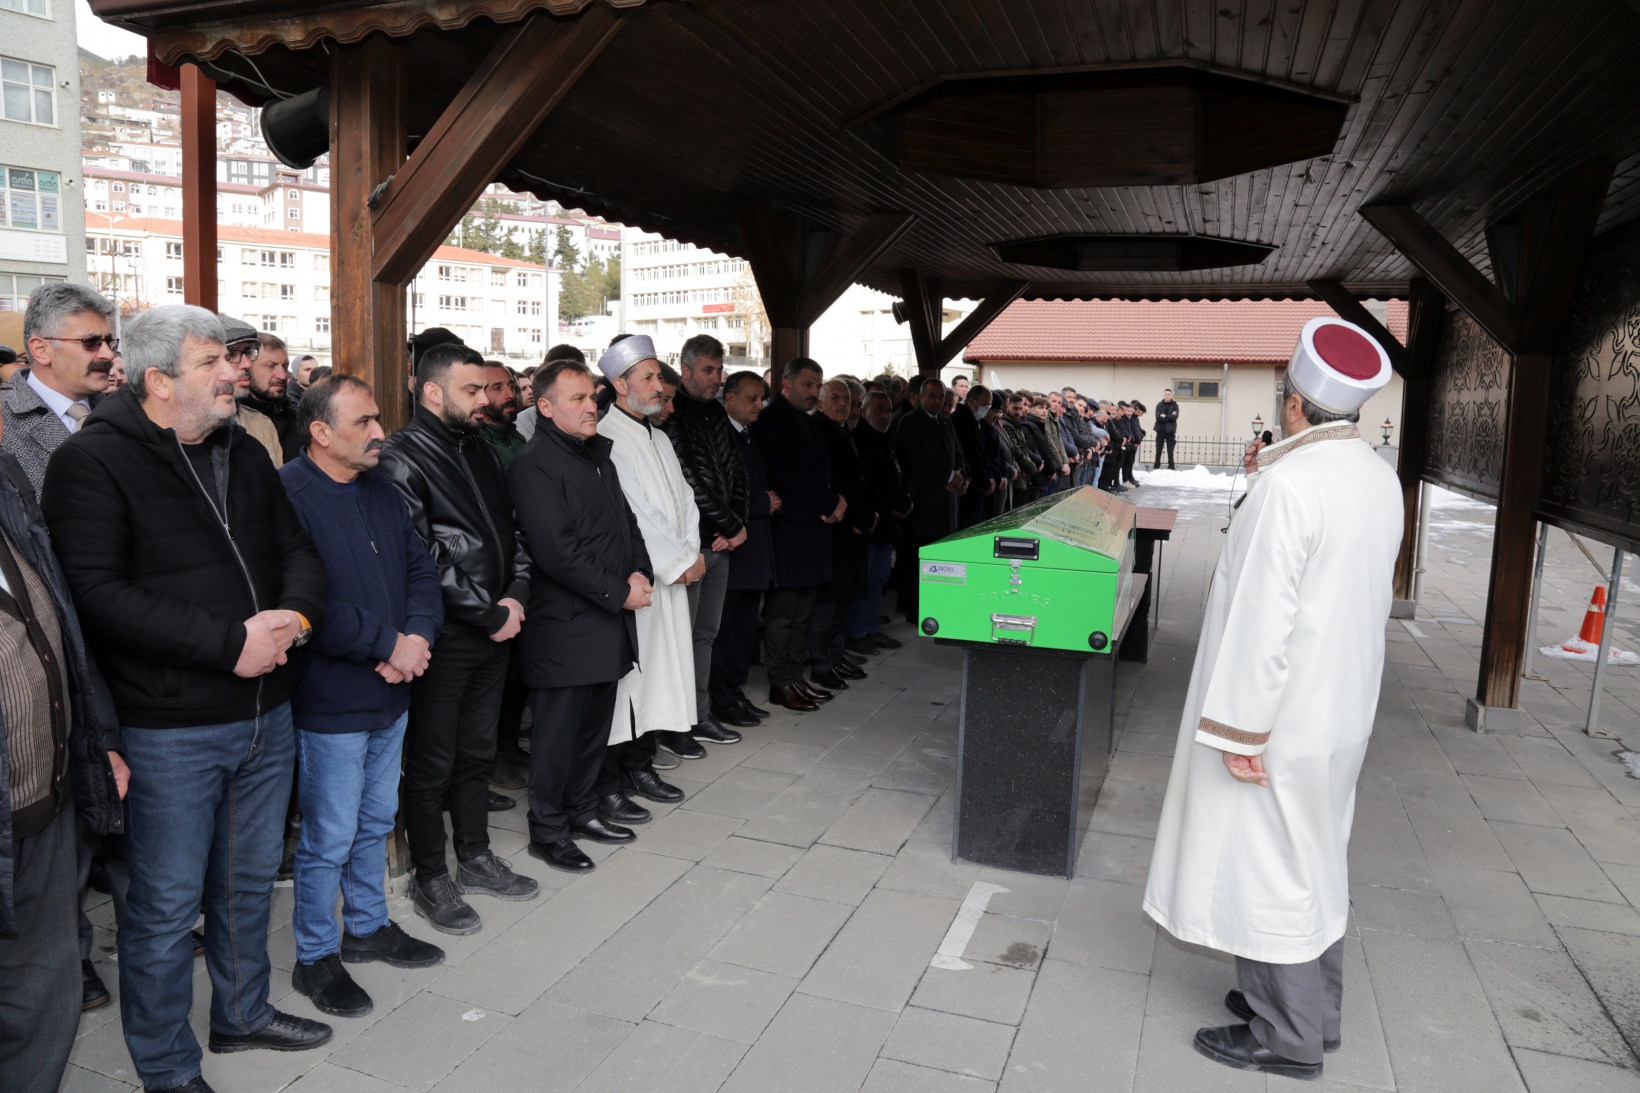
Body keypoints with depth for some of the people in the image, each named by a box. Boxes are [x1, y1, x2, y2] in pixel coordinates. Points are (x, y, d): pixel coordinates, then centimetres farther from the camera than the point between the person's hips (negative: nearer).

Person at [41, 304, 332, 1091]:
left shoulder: (244, 454, 10)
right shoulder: (93, 461, -12)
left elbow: (298, 548, 11)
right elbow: (97, 593, -21)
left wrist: (293, 615, -11)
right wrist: (230, 644, -23)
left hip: (266, 715, 7)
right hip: (169, 731, -6)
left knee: (250, 881, 21)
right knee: (166, 904, 8)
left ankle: (243, 1012, 42)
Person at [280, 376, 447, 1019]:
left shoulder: (383, 491, 8)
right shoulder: (287, 495, -18)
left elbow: (421, 570, 9)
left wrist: (418, 635, -10)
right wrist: (390, 645, -20)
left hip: (391, 696, 8)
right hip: (329, 705, -7)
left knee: (375, 823, 21)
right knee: (329, 840, 5)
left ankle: (368, 926, 39)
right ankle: (315, 957, 24)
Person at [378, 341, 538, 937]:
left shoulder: (482, 452, 12)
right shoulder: (402, 457, -13)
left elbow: (511, 530, 15)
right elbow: (418, 557, -19)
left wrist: (515, 596, -2)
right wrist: (487, 614, -15)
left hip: (495, 628, 7)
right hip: (442, 636, -7)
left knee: (477, 751, 18)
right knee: (432, 762, 6)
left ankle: (476, 856, 34)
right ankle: (431, 879, 20)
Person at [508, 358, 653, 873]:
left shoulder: (599, 455, 15)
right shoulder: (534, 465, -13)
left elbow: (626, 521, 19)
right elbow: (557, 551, -21)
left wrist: (639, 572, 0)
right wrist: (619, 593, -17)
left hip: (609, 620, 9)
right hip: (565, 627, -8)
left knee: (595, 723, 17)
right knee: (558, 732, 2)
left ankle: (582, 811, 33)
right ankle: (548, 831, 16)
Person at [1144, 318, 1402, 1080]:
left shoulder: (1288, 485, -24)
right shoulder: (1379, 480, 3)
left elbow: (1261, 618, -25)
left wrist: (1240, 731, -19)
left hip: (1281, 712, -9)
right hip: (1341, 705, 9)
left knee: (1268, 866, 5)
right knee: (1315, 858, 21)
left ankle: (1287, 1038, 20)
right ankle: (1312, 1007, 37)